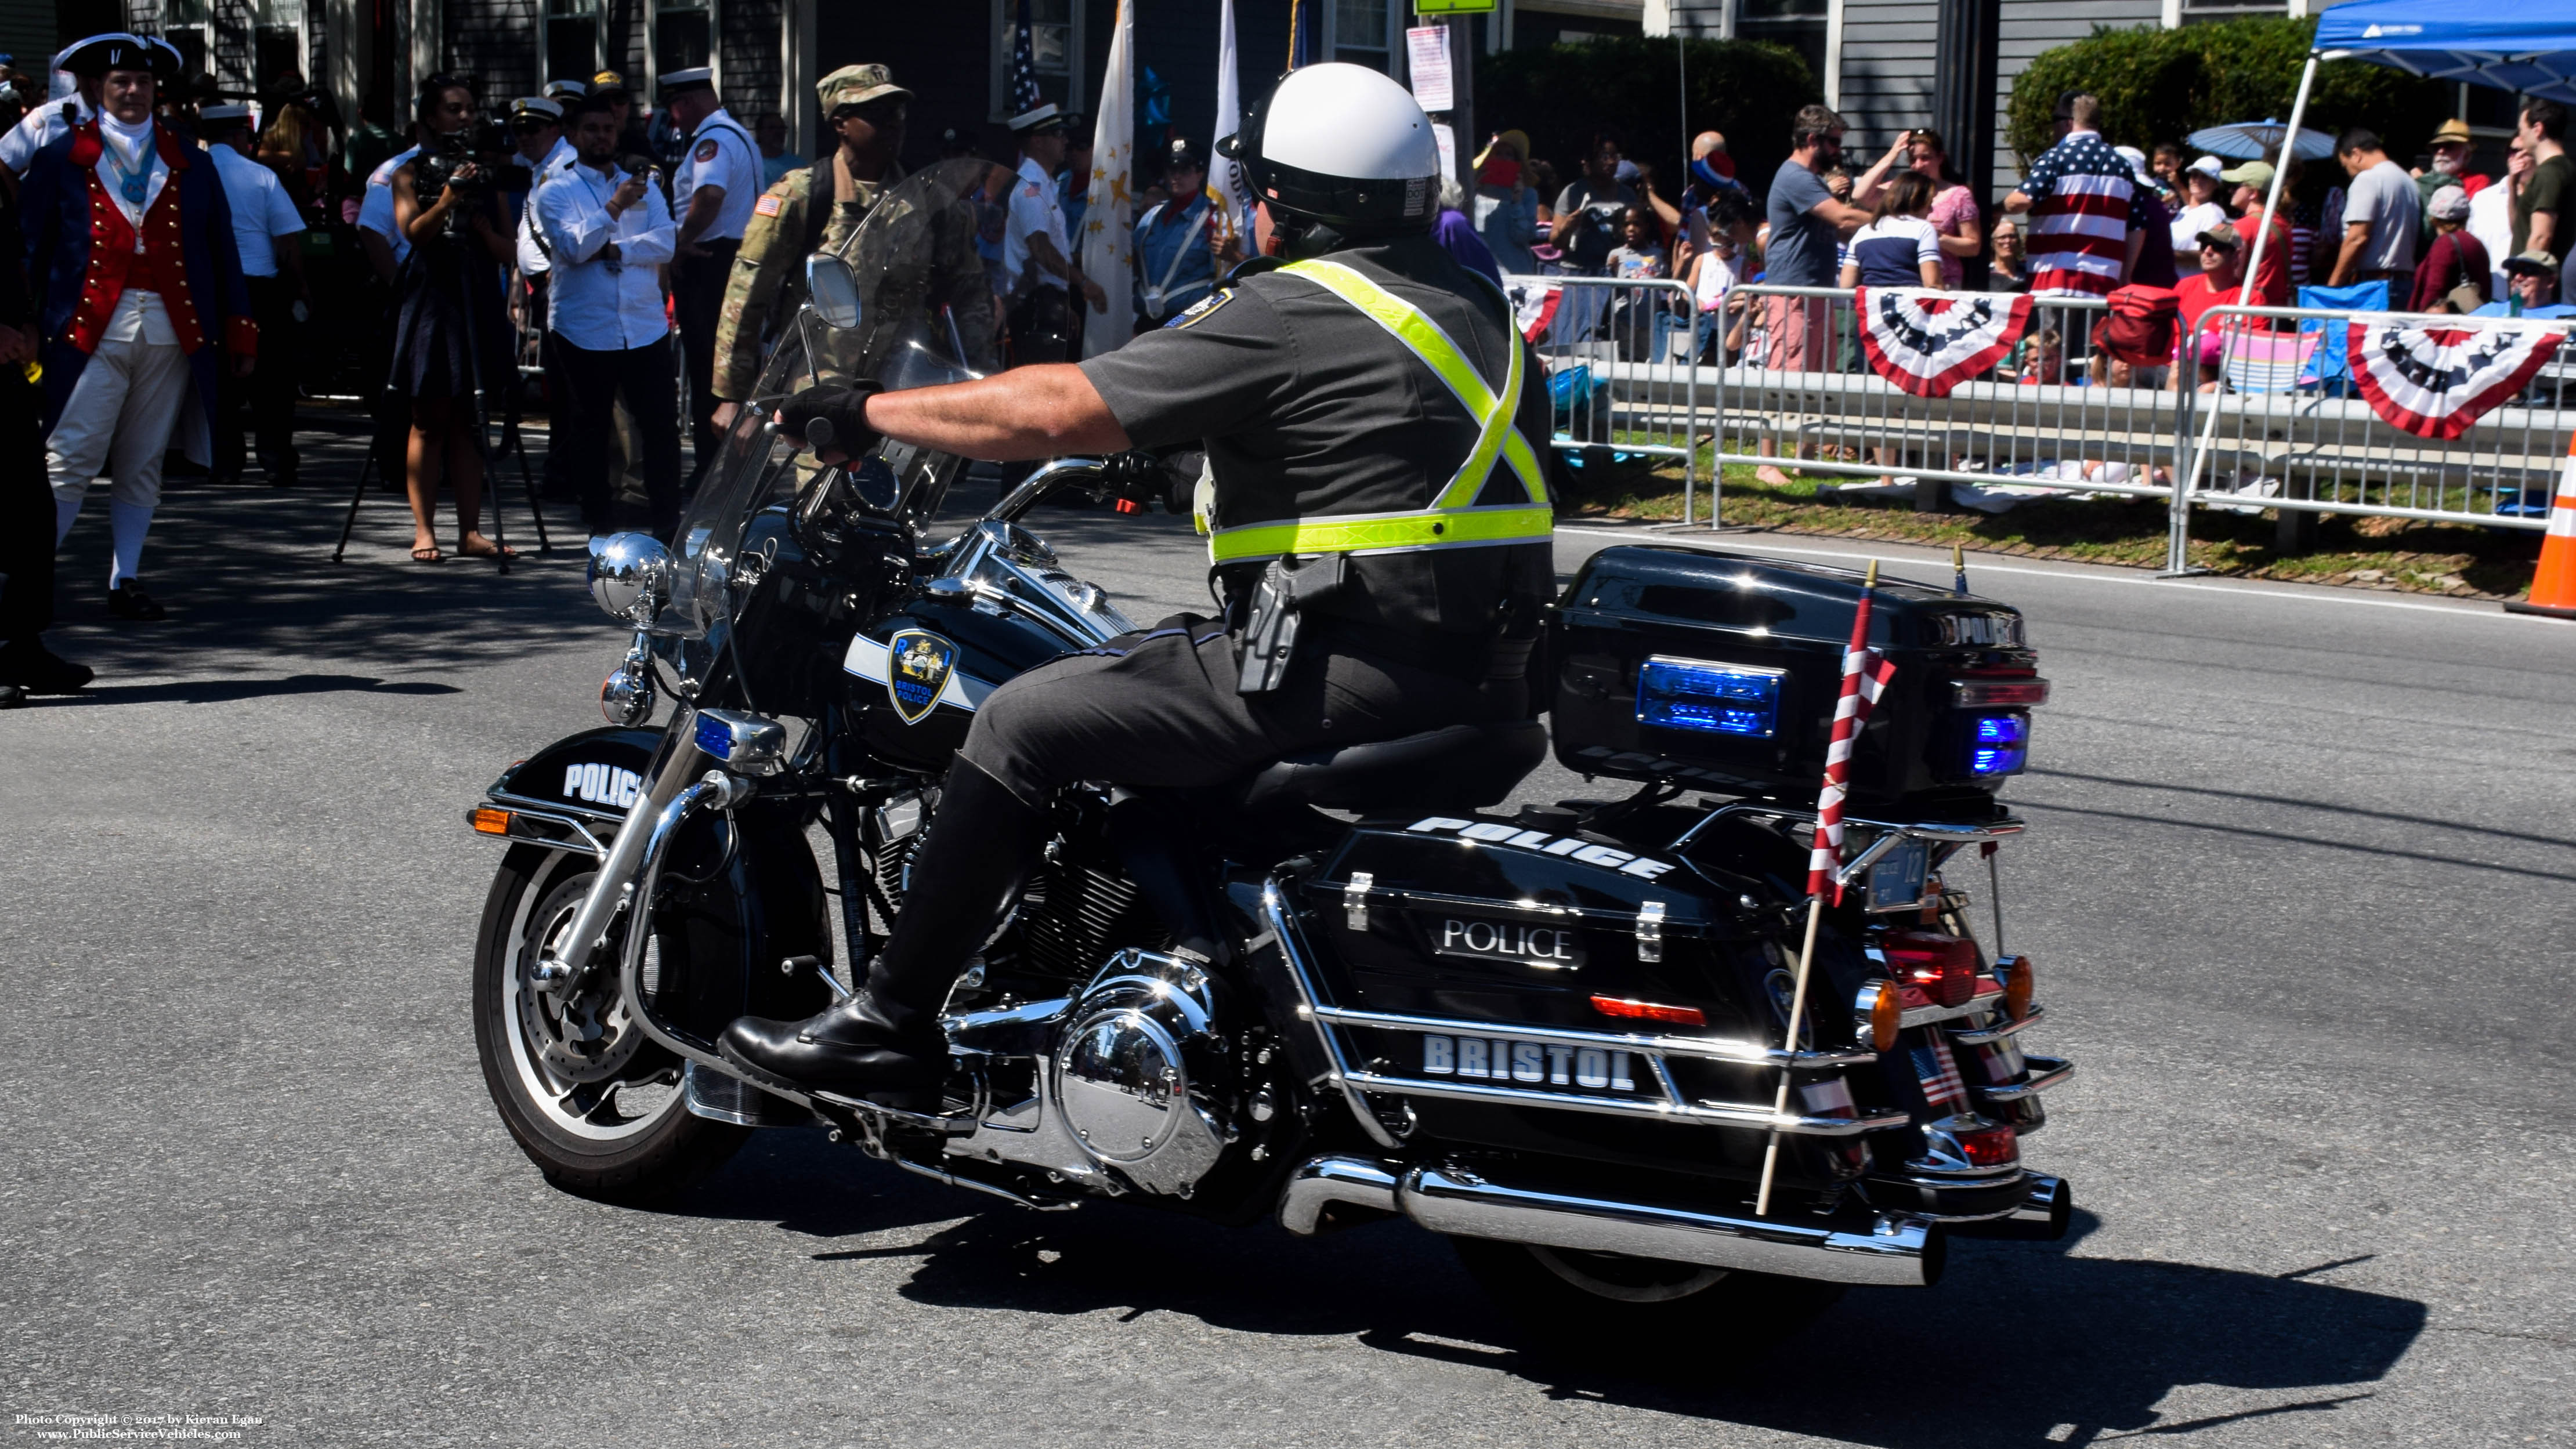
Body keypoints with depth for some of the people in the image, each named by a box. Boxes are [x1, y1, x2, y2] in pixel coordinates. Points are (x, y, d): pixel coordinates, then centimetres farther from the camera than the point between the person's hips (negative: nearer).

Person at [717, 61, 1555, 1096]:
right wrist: (1163, 432, 36)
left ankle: (889, 1020, 2)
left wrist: (872, 411, -4)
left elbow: (1060, 411, -14)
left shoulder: (1291, 311, -12)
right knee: (1143, 670, 30)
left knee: (1024, 725, -4)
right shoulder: (1471, 297, 14)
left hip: (1353, 662, -10)